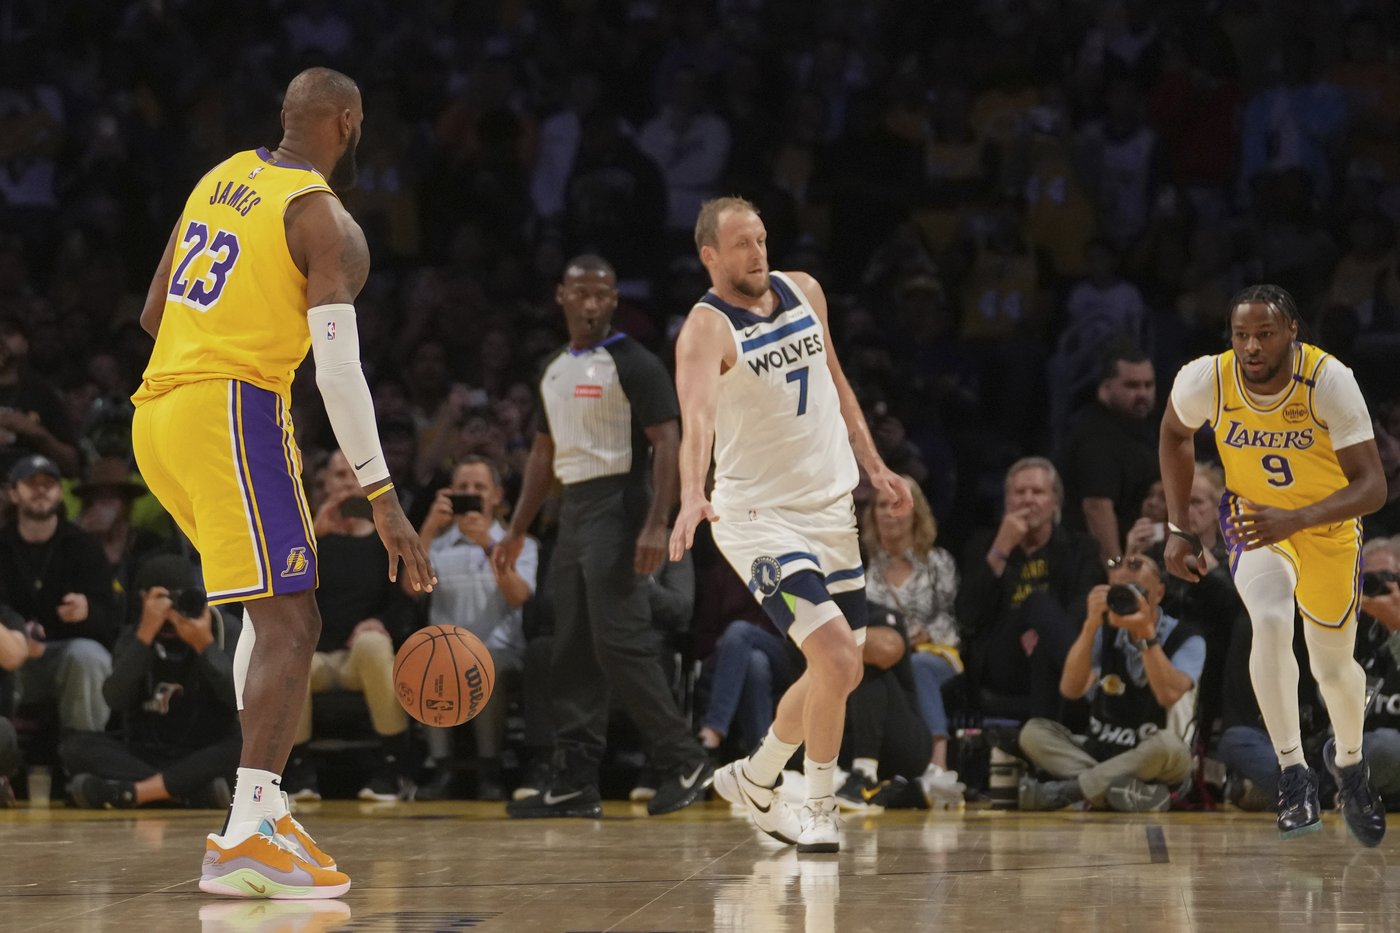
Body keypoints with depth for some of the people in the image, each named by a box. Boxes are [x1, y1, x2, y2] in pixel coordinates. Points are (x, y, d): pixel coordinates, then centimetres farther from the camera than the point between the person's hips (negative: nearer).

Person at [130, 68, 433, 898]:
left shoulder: (222, 178, 18)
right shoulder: (326, 221, -6)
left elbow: (153, 314, 24)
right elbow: (338, 367, -15)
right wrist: (383, 497, -16)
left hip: (158, 413, 9)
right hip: (232, 409, -9)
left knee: (275, 608, 21)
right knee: (289, 626, -12)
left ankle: (262, 805, 12)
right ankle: (248, 839, -26)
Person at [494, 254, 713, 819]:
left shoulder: (633, 364, -8)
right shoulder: (554, 370, 16)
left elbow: (666, 444, -14)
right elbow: (544, 454, 22)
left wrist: (657, 526, -24)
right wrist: (516, 532, 17)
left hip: (617, 508, -8)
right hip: (573, 512, 8)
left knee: (620, 643, -14)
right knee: (572, 654, 6)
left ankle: (684, 761, -6)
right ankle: (575, 784, 7)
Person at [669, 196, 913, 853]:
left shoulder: (804, 292, 5)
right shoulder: (706, 329, -17)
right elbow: (698, 418, -35)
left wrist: (874, 466, 15)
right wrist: (692, 497, -51)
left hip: (831, 508, 7)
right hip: (761, 520, -7)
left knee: (840, 674, 14)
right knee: (836, 658, -20)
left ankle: (754, 780, 34)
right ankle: (820, 811, -4)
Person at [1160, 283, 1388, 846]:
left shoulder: (1330, 382, -32)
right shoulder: (1204, 381, -25)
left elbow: (1372, 486, -34)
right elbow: (1175, 434, 0)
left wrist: (1295, 520, -48)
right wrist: (1179, 529, -2)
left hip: (1328, 524, 0)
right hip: (1254, 518, 0)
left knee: (1333, 666, 11)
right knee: (1270, 624, -29)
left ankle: (1349, 763, 43)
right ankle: (1293, 773, -21)